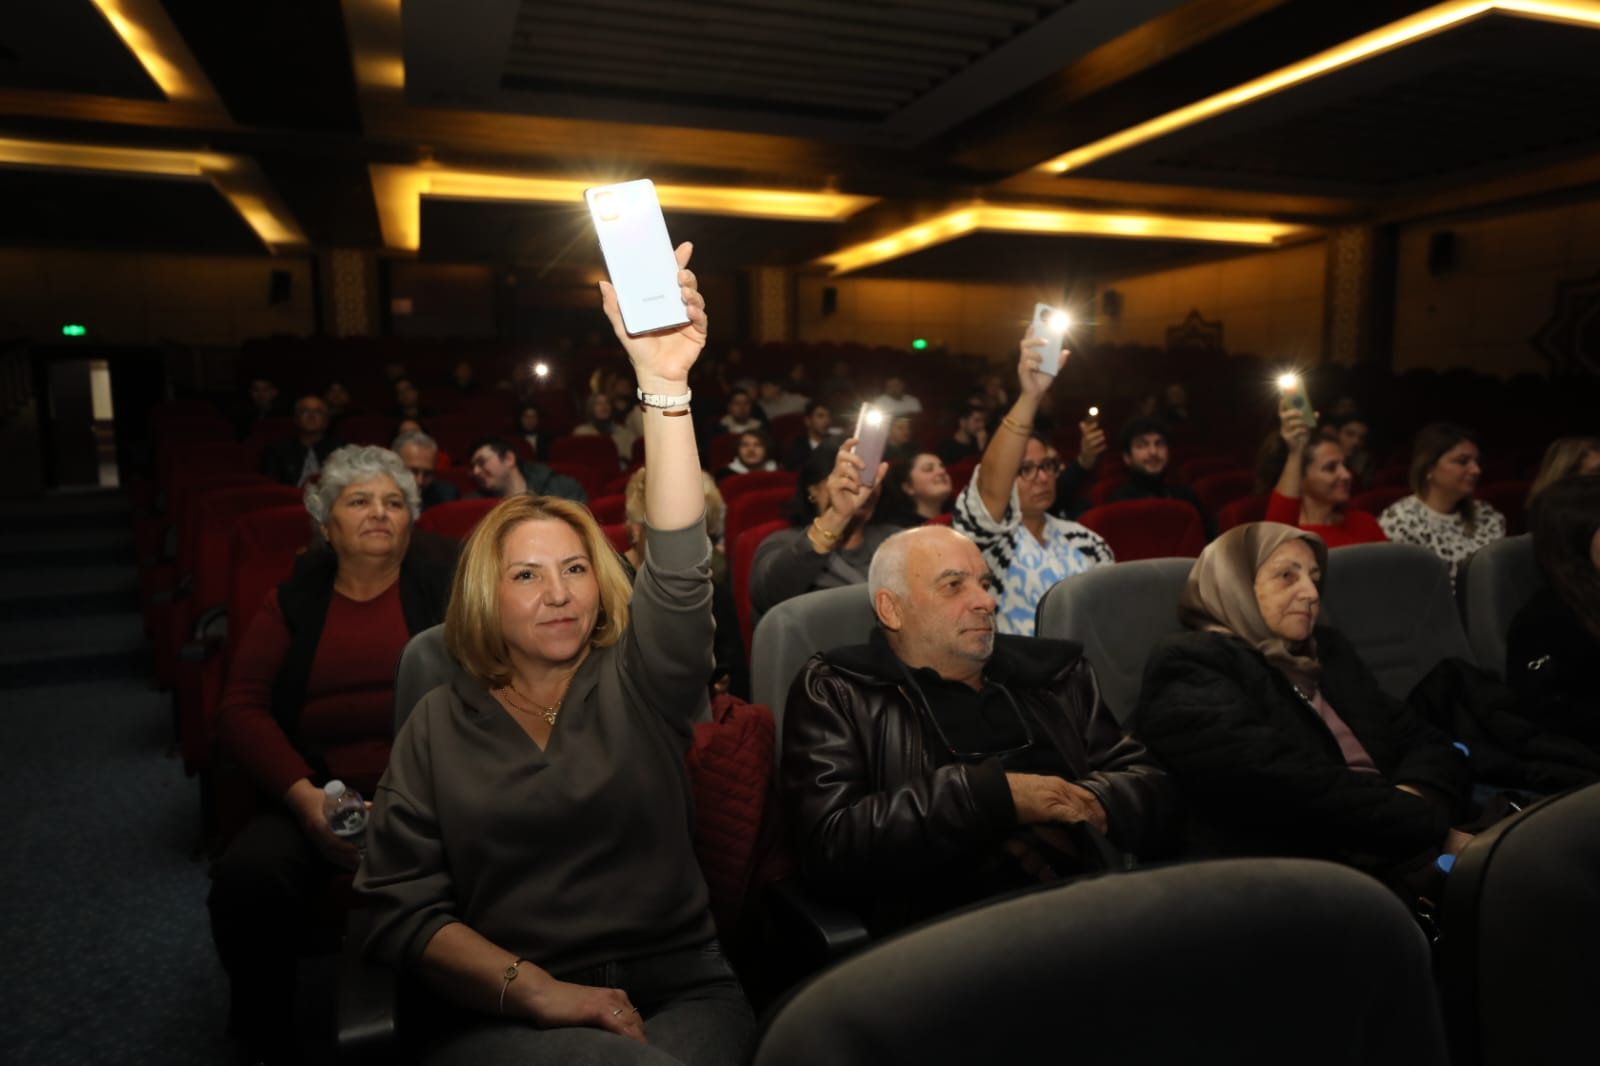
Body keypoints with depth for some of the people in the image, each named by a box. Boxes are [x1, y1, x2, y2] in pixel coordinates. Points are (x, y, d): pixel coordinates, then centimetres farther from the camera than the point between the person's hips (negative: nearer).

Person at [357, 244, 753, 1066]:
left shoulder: (638, 683, 5)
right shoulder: (437, 727, 7)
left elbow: (680, 569, -13)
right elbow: (399, 908, 1)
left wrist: (665, 386, -25)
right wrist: (538, 990, -15)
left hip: (681, 997, 2)